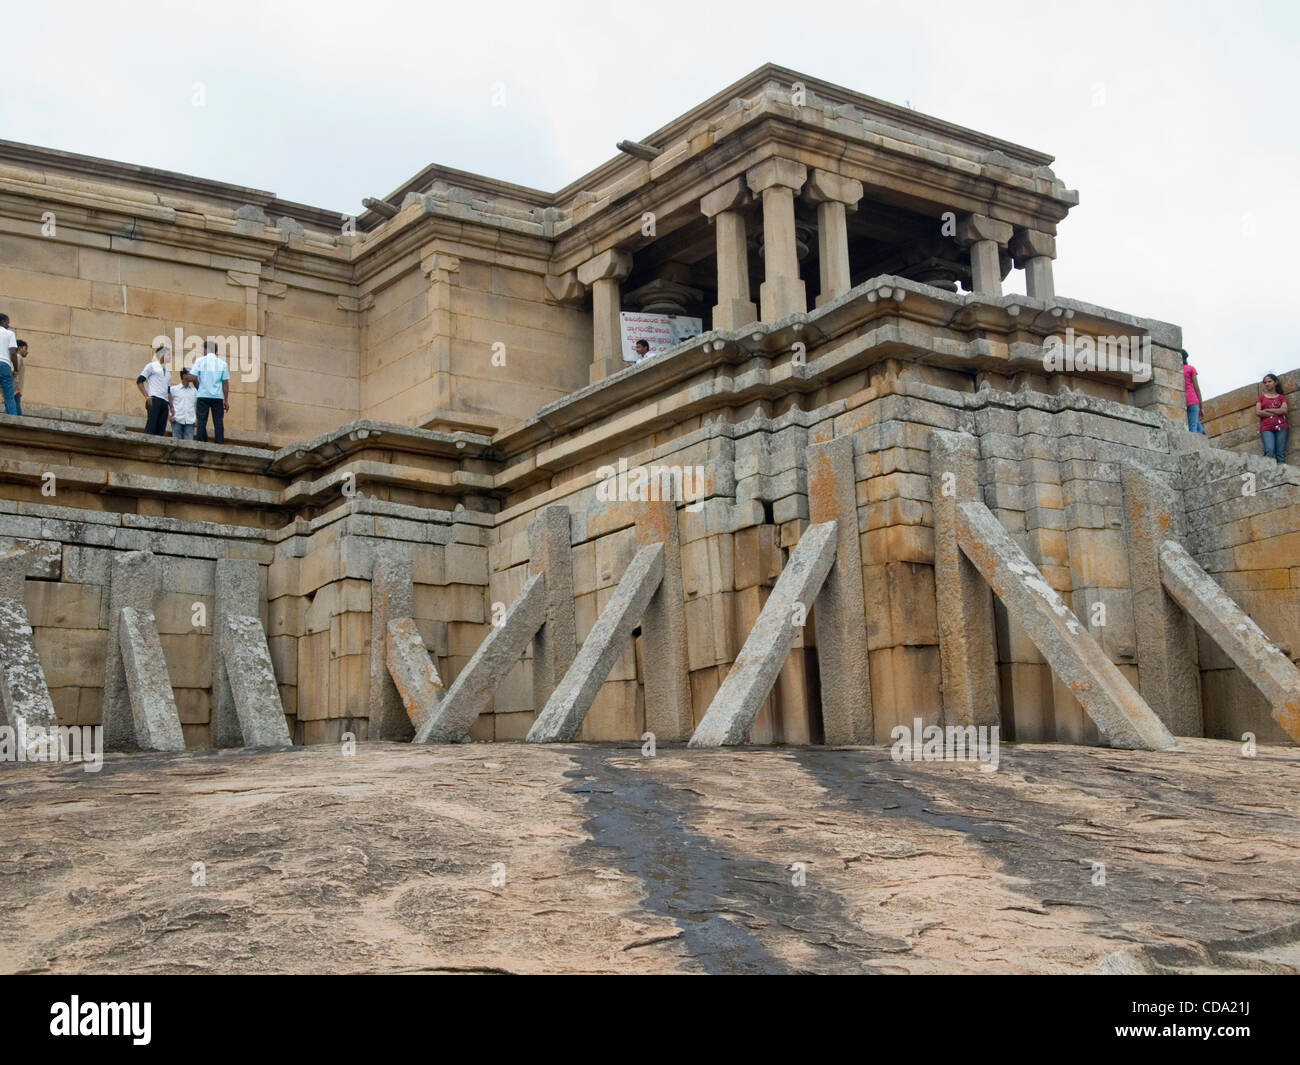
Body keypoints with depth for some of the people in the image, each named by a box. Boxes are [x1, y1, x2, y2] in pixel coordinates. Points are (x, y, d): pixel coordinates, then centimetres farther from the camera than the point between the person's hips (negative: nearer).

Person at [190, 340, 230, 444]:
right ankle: (220, 444, -5)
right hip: (218, 396, 1)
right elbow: (225, 383, 4)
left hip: (203, 396, -1)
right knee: (219, 422, 1)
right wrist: (226, 400, 7)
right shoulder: (222, 363, 6)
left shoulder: (200, 361, 2)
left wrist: (199, 387, 15)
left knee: (202, 422, 1)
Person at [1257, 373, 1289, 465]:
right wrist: (1276, 413, 1)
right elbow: (1258, 412, 4)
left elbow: (1284, 410, 0)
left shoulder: (1282, 397, 19)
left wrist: (1266, 410, 1)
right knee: (1270, 452, -22)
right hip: (1266, 428, -1)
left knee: (1280, 453, -10)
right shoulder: (1261, 398, 21)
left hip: (1281, 427, 1)